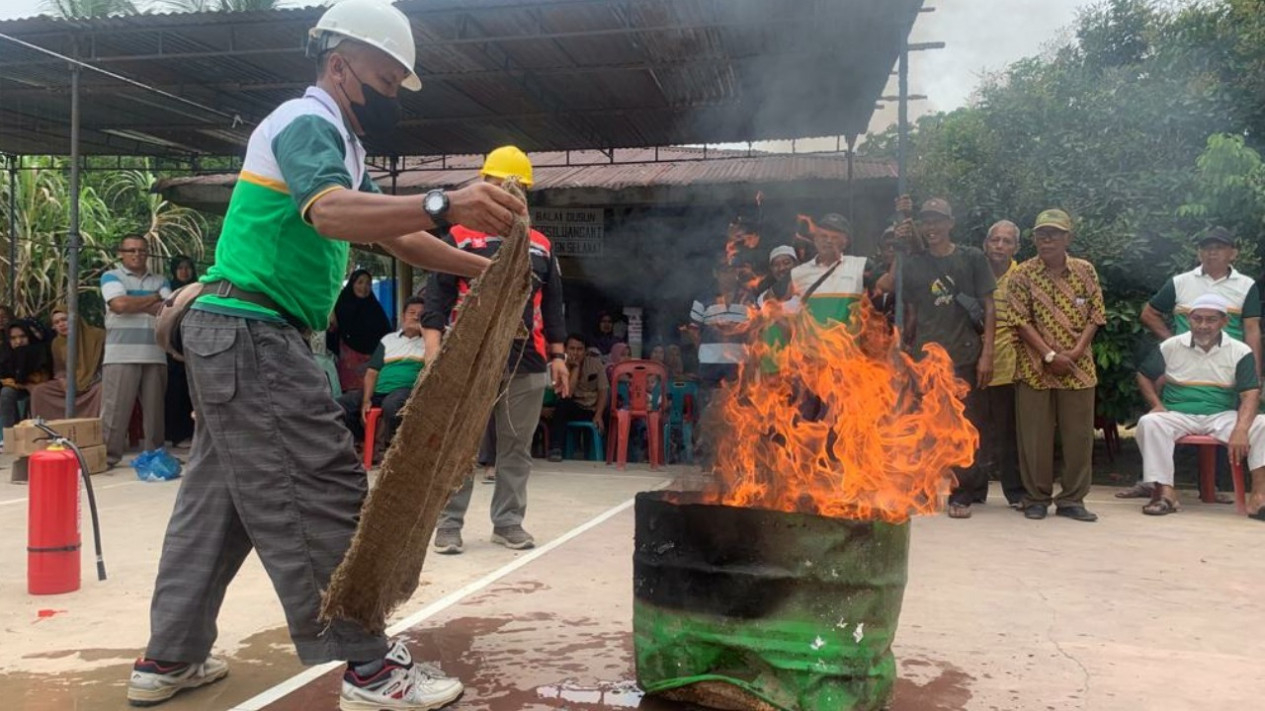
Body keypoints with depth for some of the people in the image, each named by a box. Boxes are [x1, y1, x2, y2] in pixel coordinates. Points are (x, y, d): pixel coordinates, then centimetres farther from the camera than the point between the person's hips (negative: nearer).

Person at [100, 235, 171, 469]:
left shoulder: (161, 281, 17)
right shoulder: (111, 277, 6)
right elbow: (119, 304, -12)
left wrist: (135, 304, -5)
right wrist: (154, 298, 1)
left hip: (155, 354, 4)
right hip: (121, 354, -3)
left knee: (155, 408, 7)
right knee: (115, 409, -5)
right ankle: (107, 455, -1)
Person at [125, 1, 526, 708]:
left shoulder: (336, 142, 21)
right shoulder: (308, 122, -11)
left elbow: (396, 236, 20)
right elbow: (331, 214, -32)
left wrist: (483, 269, 10)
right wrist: (444, 205, -47)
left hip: (237, 338, 11)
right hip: (251, 332, -11)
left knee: (219, 494, 13)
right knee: (323, 494, -9)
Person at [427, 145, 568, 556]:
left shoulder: (541, 247, 15)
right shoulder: (459, 239, 4)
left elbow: (551, 306, 17)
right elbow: (437, 298, -2)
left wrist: (557, 356, 11)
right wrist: (433, 350, -12)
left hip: (528, 364, 4)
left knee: (516, 447, 7)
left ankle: (508, 522, 16)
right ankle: (449, 524, 7)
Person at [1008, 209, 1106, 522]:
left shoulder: (1085, 271, 5)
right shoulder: (1022, 275, -2)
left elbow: (1095, 315, 3)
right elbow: (1021, 321, -7)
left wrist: (1075, 352, -10)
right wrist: (1050, 355, -14)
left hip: (1078, 366, 2)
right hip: (1035, 367, -2)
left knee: (1079, 435, 4)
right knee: (1035, 435, 2)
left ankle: (1072, 499, 15)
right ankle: (1036, 498, 13)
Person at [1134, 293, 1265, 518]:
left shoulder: (1240, 352, 2)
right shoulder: (1170, 347, 5)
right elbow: (1144, 376, 17)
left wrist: (1240, 430, -24)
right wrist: (1157, 404, -2)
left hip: (1223, 416, 0)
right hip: (1178, 415, 0)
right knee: (1149, 422, -32)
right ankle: (1164, 492, -32)